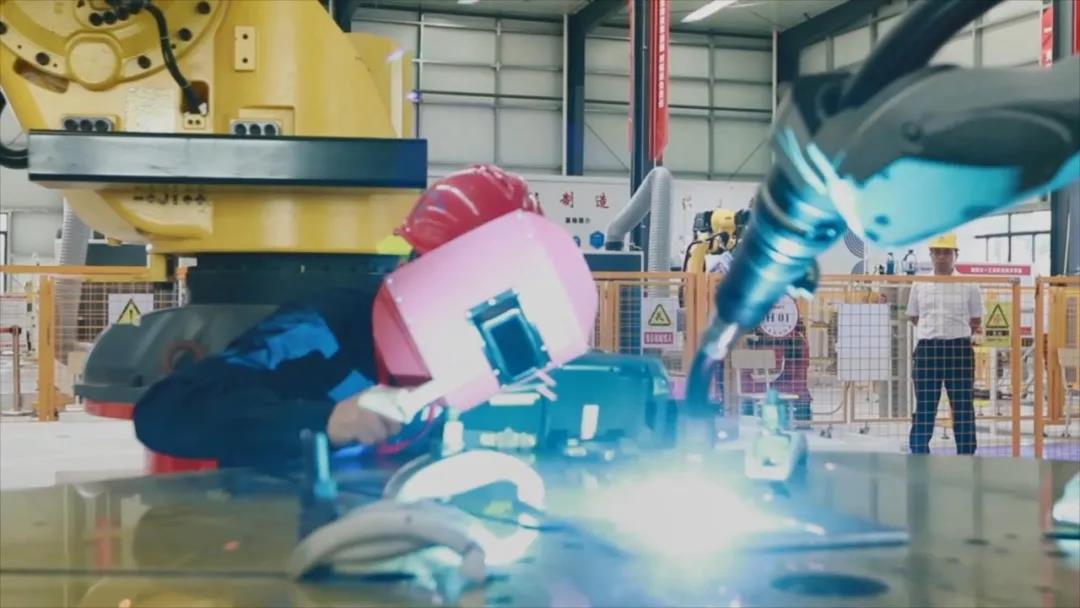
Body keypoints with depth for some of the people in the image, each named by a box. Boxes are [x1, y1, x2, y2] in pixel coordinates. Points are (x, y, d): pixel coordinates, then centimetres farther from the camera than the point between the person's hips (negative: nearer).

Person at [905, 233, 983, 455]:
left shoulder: (969, 286, 3)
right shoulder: (919, 286, 7)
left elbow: (976, 322, 9)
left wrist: (957, 331, -3)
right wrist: (935, 331, 8)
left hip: (959, 348, -1)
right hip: (927, 348, 1)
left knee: (963, 406, 3)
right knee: (924, 407, 4)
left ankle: (966, 456, 10)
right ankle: (919, 456, 11)